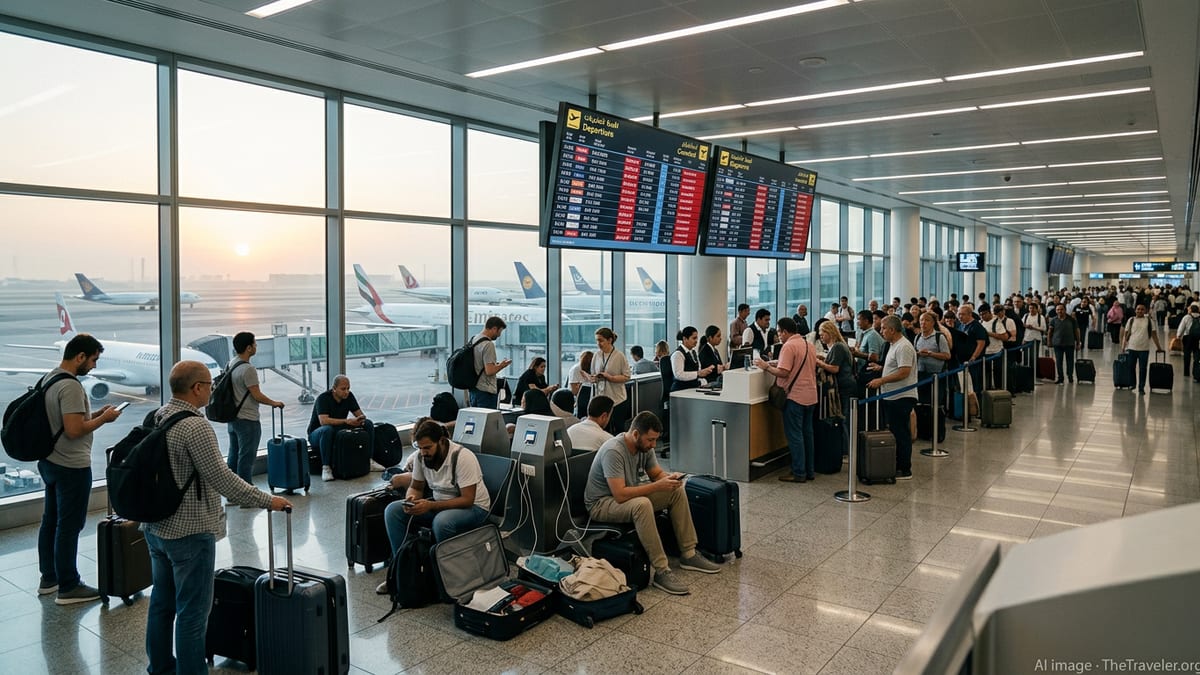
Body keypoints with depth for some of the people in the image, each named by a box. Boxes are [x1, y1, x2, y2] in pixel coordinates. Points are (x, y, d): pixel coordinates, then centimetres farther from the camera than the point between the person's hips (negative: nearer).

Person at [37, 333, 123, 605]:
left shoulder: (48, 378, 9)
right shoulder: (70, 386, -22)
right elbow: (74, 430, -27)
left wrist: (95, 413, 9)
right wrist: (103, 419, -13)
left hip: (49, 463, 10)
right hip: (71, 467, -10)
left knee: (50, 521, 18)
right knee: (69, 527, -1)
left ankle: (48, 579, 30)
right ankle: (68, 588, 8)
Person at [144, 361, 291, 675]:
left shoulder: (155, 418, 5)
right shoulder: (195, 426, -22)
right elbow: (221, 478, -22)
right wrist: (267, 501, -15)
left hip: (156, 527, 9)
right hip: (189, 532, -9)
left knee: (161, 602, 20)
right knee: (193, 611, 2)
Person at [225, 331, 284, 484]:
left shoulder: (230, 364, 8)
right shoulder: (248, 369, -20)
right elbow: (257, 395, -18)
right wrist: (275, 403, -3)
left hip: (233, 418, 9)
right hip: (247, 420, -9)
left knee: (233, 456, 15)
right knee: (246, 458, -2)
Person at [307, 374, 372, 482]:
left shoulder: (349, 396, -3)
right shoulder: (323, 398, -21)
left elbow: (360, 414, 0)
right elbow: (323, 421, -34)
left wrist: (361, 418, -25)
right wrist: (346, 421, -40)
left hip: (339, 431, 6)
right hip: (317, 434, -6)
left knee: (368, 424, -10)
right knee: (327, 430, -41)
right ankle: (325, 468, -35)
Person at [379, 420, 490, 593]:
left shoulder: (463, 457, -26)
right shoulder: (421, 457, -7)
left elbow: (467, 500, -26)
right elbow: (416, 487, 7)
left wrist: (431, 506, -33)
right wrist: (411, 500, -18)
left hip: (473, 507, -7)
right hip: (439, 504, 7)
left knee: (442, 522, -38)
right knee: (392, 511, -8)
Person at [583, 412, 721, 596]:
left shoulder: (645, 447, -3)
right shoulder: (613, 451, -30)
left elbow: (657, 473, 10)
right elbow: (620, 495, -35)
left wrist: (670, 478, -15)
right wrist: (658, 486, -34)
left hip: (631, 494, 9)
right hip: (602, 503, -9)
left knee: (677, 492, -2)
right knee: (642, 504, -38)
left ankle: (689, 554, 4)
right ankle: (662, 572, -31)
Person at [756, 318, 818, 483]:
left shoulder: (789, 346, -15)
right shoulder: (809, 345, 12)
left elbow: (783, 372, -22)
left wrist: (766, 366, -7)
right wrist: (778, 363, 16)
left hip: (795, 397, -9)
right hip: (811, 396, 9)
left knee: (794, 435, -2)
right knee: (807, 433, 14)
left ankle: (799, 473, 1)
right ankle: (809, 471, 20)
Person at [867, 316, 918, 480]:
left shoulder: (904, 347, -16)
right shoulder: (894, 345, 17)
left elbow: (904, 372, -23)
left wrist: (881, 381, -19)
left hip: (901, 397, -10)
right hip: (892, 397, 10)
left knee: (901, 434, -5)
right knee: (895, 433, 13)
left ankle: (904, 470, 2)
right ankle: (896, 467, 20)